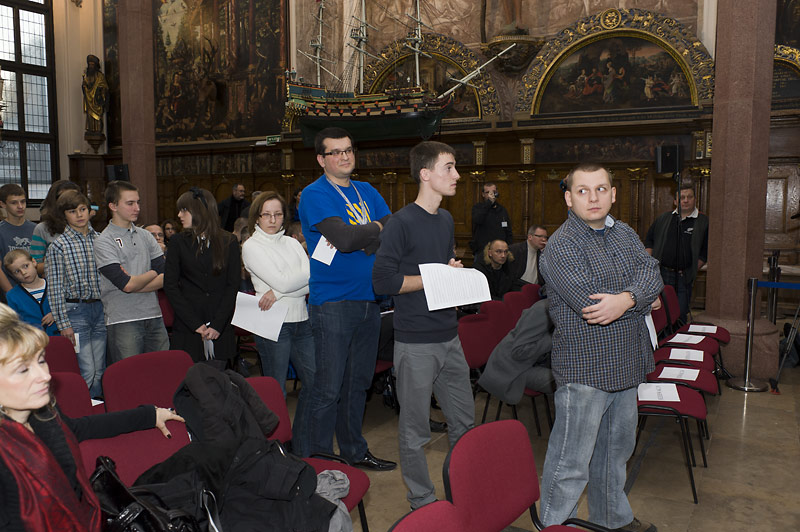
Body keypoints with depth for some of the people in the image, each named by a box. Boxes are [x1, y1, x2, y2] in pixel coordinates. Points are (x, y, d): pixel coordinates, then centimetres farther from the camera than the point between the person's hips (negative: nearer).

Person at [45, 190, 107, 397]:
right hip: (75, 310, -4)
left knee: (100, 370, 9)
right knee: (86, 372, -5)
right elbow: (55, 289, -6)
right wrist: (63, 324, -10)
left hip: (100, 309, 4)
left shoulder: (99, 239, 7)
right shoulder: (58, 246, -5)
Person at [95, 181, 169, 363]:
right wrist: (152, 274, 2)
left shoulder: (145, 236, 13)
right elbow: (127, 285, -15)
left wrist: (135, 282, -9)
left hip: (153, 316, 5)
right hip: (123, 321, -5)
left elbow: (166, 276, 4)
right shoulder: (104, 242, -5)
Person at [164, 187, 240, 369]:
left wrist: (217, 325, -9)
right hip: (187, 330, 0)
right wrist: (196, 324, -8)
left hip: (221, 331, 0)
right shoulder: (178, 243, 5)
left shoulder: (229, 242, 4)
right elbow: (170, 286, 0)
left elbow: (233, 285, 0)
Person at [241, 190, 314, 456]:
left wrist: (279, 292, -13)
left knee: (314, 380, 7)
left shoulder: (292, 243, 13)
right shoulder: (251, 247, -3)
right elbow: (283, 282, -14)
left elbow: (312, 282, 0)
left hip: (301, 322, 6)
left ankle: (302, 448, 23)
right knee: (275, 390, 2)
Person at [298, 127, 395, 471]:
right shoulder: (314, 195, -7)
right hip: (332, 303, -6)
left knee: (358, 383, 16)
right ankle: (319, 459, 15)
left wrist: (359, 238, -14)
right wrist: (376, 228, -4)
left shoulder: (367, 192, 14)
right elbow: (345, 238, -22)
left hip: (369, 299, 7)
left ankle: (354, 451, 30)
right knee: (328, 388, 0)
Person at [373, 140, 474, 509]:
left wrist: (455, 272, 2)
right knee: (415, 431, 6)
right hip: (415, 343, -7)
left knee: (465, 422, 16)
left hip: (449, 338, 7)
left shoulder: (446, 220, 11)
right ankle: (423, 503, 24)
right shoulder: (402, 222, -12)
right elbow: (383, 280, -17)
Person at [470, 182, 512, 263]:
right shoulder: (477, 207, 2)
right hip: (481, 253, -4)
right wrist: (489, 202, -20)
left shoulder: (502, 210, 14)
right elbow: (477, 220, -22)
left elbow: (509, 233, 15)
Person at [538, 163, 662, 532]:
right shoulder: (561, 246, -16)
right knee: (572, 463, 1)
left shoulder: (623, 233, 9)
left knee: (617, 448, 24)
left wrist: (625, 298, -27)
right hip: (584, 368, -8)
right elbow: (591, 304, -25)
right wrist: (644, 301, -10)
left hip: (625, 364, 8)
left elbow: (651, 273, -6)